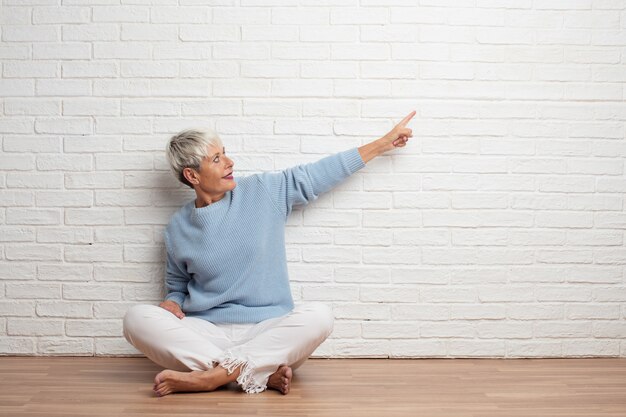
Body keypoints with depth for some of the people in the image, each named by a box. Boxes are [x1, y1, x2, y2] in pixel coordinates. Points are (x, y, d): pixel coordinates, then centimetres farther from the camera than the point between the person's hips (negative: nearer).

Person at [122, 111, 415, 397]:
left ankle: (214, 375, -32)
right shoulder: (178, 227, 7)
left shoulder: (263, 191, 5)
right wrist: (172, 303, -5)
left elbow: (317, 175, 10)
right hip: (205, 333, 1)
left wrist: (384, 143, 13)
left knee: (319, 316, -29)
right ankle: (261, 374, -31)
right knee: (137, 318, -26)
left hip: (266, 331, 0)